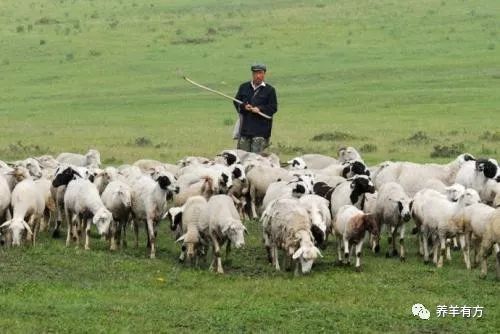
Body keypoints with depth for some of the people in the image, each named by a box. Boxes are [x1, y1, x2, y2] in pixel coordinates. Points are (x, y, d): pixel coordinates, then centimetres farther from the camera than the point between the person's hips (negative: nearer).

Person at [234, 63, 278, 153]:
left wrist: (260, 109, -15)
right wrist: (243, 106, -8)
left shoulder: (270, 90, 3)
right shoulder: (243, 87, 13)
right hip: (245, 127, 3)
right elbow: (236, 102, 14)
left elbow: (273, 108, -1)